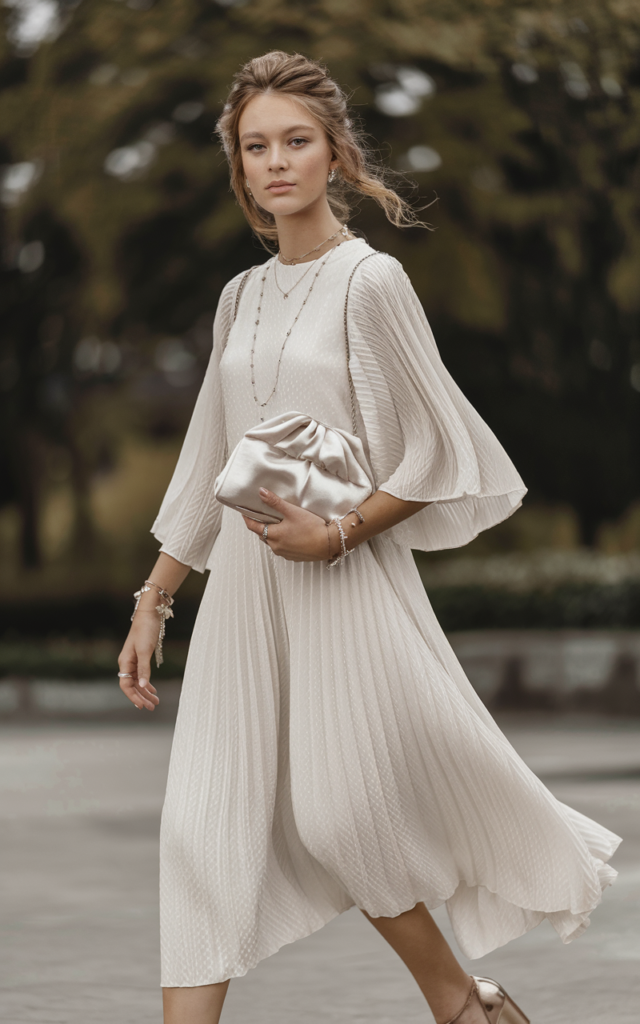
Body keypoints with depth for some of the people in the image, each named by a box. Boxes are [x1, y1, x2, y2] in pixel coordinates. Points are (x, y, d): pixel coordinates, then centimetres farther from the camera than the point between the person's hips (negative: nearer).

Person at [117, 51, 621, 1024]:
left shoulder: (370, 280, -7)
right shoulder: (242, 297, 12)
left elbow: (435, 455, -7)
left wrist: (337, 533, -18)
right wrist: (152, 603, 16)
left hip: (346, 585, -6)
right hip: (244, 582, 6)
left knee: (344, 816, -2)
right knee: (206, 823, -2)